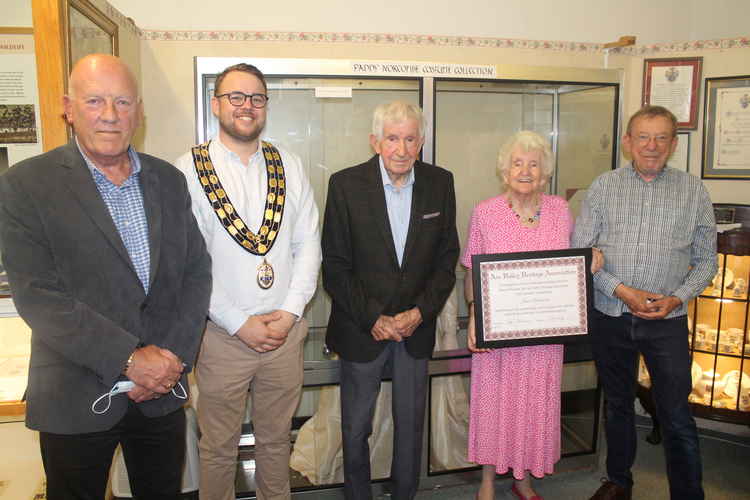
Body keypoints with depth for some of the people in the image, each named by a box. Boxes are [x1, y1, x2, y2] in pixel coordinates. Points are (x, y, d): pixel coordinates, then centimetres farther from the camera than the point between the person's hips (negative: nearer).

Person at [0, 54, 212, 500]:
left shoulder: (169, 179, 4)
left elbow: (196, 270, 2)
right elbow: (38, 295, -15)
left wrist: (174, 354, -10)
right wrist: (129, 359, -18)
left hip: (164, 393, 4)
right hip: (77, 398, -3)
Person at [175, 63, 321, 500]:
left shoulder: (290, 167, 4)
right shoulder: (189, 170, -6)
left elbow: (308, 244, 2)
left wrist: (289, 311, -8)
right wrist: (240, 324, -12)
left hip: (286, 330, 3)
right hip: (222, 333, -2)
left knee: (276, 438, 19)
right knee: (219, 446, 14)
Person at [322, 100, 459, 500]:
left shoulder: (440, 183, -2)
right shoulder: (345, 184, -10)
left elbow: (447, 258, 2)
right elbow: (335, 267, -9)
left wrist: (420, 312, -9)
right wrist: (373, 318, -14)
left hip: (416, 327, 2)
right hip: (362, 328, -2)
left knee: (411, 422, 16)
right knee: (355, 425, 13)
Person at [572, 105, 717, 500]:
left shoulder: (693, 191, 2)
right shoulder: (604, 186, 1)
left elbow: (706, 260, 5)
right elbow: (578, 252, -3)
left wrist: (677, 298, -11)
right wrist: (620, 290, -13)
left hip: (667, 322, -1)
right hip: (610, 317, 1)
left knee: (676, 417, 0)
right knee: (617, 405, 17)